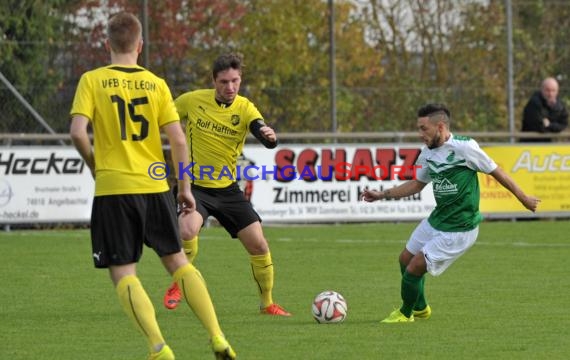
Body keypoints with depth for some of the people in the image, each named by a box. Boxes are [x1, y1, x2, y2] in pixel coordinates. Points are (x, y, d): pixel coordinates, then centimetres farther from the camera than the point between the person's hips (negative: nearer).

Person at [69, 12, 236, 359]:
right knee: (177, 261, 15)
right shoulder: (156, 84, 4)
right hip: (155, 187, 3)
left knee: (123, 273, 3)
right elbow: (178, 139, -1)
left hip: (113, 189, -3)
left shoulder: (92, 81, -2)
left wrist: (95, 165, 5)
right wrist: (185, 187, 8)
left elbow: (78, 132, -14)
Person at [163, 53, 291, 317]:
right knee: (187, 231, -29)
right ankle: (177, 286, -3)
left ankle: (267, 304, 20)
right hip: (193, 185, -2)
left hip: (227, 189, 2)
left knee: (259, 246, -2)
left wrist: (270, 136, -51)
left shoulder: (245, 109, -9)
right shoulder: (192, 101, -9)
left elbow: (265, 137, -28)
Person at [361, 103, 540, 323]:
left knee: (414, 269, -7)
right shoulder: (428, 153, 2)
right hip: (436, 221, 8)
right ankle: (420, 309, 40)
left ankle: (405, 314, 19)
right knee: (406, 258, 17)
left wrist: (523, 198, -1)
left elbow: (495, 171, -11)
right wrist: (382, 195, 11)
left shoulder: (464, 147, -21)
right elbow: (417, 184, 17)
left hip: (458, 229, -8)